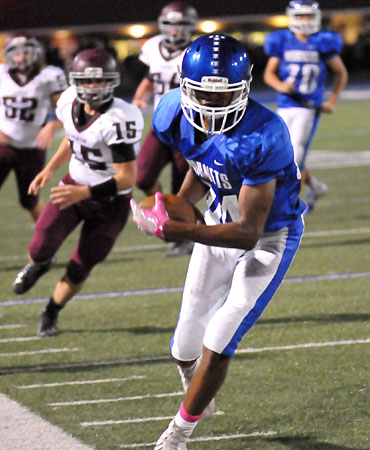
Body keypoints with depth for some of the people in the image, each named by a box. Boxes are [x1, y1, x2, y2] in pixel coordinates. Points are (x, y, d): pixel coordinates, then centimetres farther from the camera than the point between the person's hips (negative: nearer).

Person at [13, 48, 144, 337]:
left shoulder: (119, 120, -30)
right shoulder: (70, 102, -9)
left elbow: (127, 178, -28)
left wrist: (83, 193, -34)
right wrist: (50, 169, 6)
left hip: (110, 202, -4)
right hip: (74, 185, 4)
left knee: (80, 270, 5)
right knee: (41, 247, -12)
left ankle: (51, 314, 33)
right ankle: (39, 265, 27)